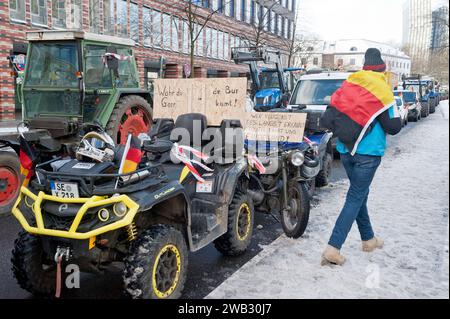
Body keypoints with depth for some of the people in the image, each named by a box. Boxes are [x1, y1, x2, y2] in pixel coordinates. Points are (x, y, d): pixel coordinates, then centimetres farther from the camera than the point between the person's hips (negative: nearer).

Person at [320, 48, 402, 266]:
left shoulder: (348, 85, 3)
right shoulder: (382, 93, -9)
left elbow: (327, 119, 0)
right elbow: (393, 127, -6)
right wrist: (397, 117, 13)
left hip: (345, 150, 6)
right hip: (368, 152, -5)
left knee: (359, 194, 19)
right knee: (355, 198, -2)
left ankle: (368, 239, 33)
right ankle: (333, 248, -9)